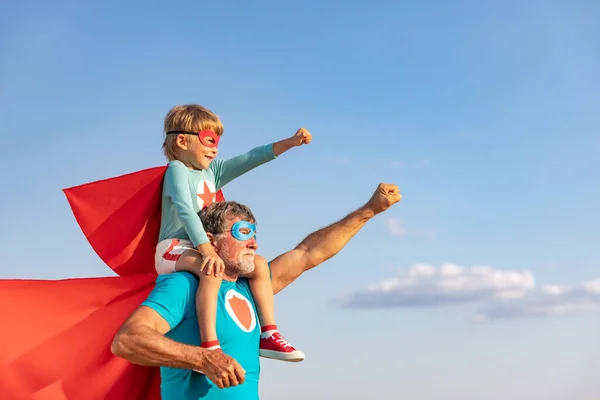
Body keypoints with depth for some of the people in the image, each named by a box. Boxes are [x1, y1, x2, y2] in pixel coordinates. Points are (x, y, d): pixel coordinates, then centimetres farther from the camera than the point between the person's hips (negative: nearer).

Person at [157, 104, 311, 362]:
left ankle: (269, 335, 2)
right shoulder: (177, 169, -9)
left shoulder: (212, 171, 15)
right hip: (175, 249, -9)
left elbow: (250, 159, 9)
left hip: (201, 250, 9)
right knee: (212, 271, -37)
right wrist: (207, 251, -36)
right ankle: (209, 347, -45)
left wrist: (289, 142, -2)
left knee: (258, 266, 2)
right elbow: (186, 211, -24)